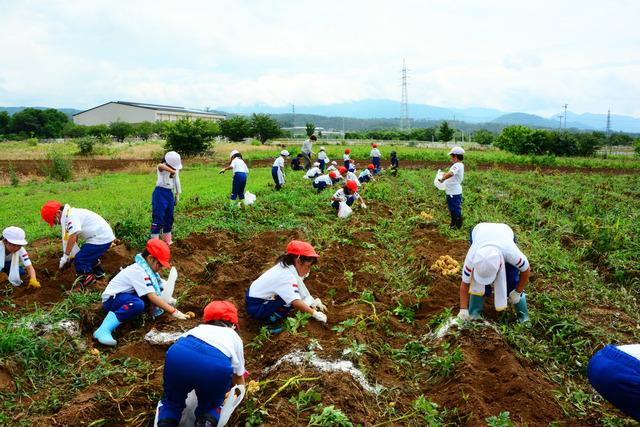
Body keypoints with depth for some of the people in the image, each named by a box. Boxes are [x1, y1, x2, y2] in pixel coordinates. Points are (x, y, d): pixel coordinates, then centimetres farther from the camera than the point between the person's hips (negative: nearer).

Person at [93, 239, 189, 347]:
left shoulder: (144, 267, 2)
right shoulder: (139, 272, -26)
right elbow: (153, 298, -31)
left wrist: (166, 300, -14)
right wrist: (174, 311, -31)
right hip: (111, 299, -9)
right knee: (138, 304, -40)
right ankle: (103, 330, -37)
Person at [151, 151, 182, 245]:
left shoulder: (176, 169, 7)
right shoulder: (162, 168, -12)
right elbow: (160, 166, -38)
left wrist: (177, 195, 20)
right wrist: (171, 170, -52)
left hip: (170, 194, 7)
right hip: (160, 193, -7)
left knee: (169, 218, 14)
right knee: (158, 217, -9)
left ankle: (167, 241, 27)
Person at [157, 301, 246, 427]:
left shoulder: (198, 328, 40)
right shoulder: (234, 337, 35)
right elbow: (239, 379, 43)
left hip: (178, 354, 2)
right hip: (216, 366, -1)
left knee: (171, 401, 29)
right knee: (210, 406, 28)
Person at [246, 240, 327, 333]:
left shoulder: (285, 266, -1)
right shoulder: (286, 276, -28)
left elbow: (303, 290, 7)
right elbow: (296, 302, -34)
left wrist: (313, 301, -1)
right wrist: (314, 313, -25)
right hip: (255, 307, -9)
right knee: (292, 300, -24)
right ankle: (270, 320, -9)